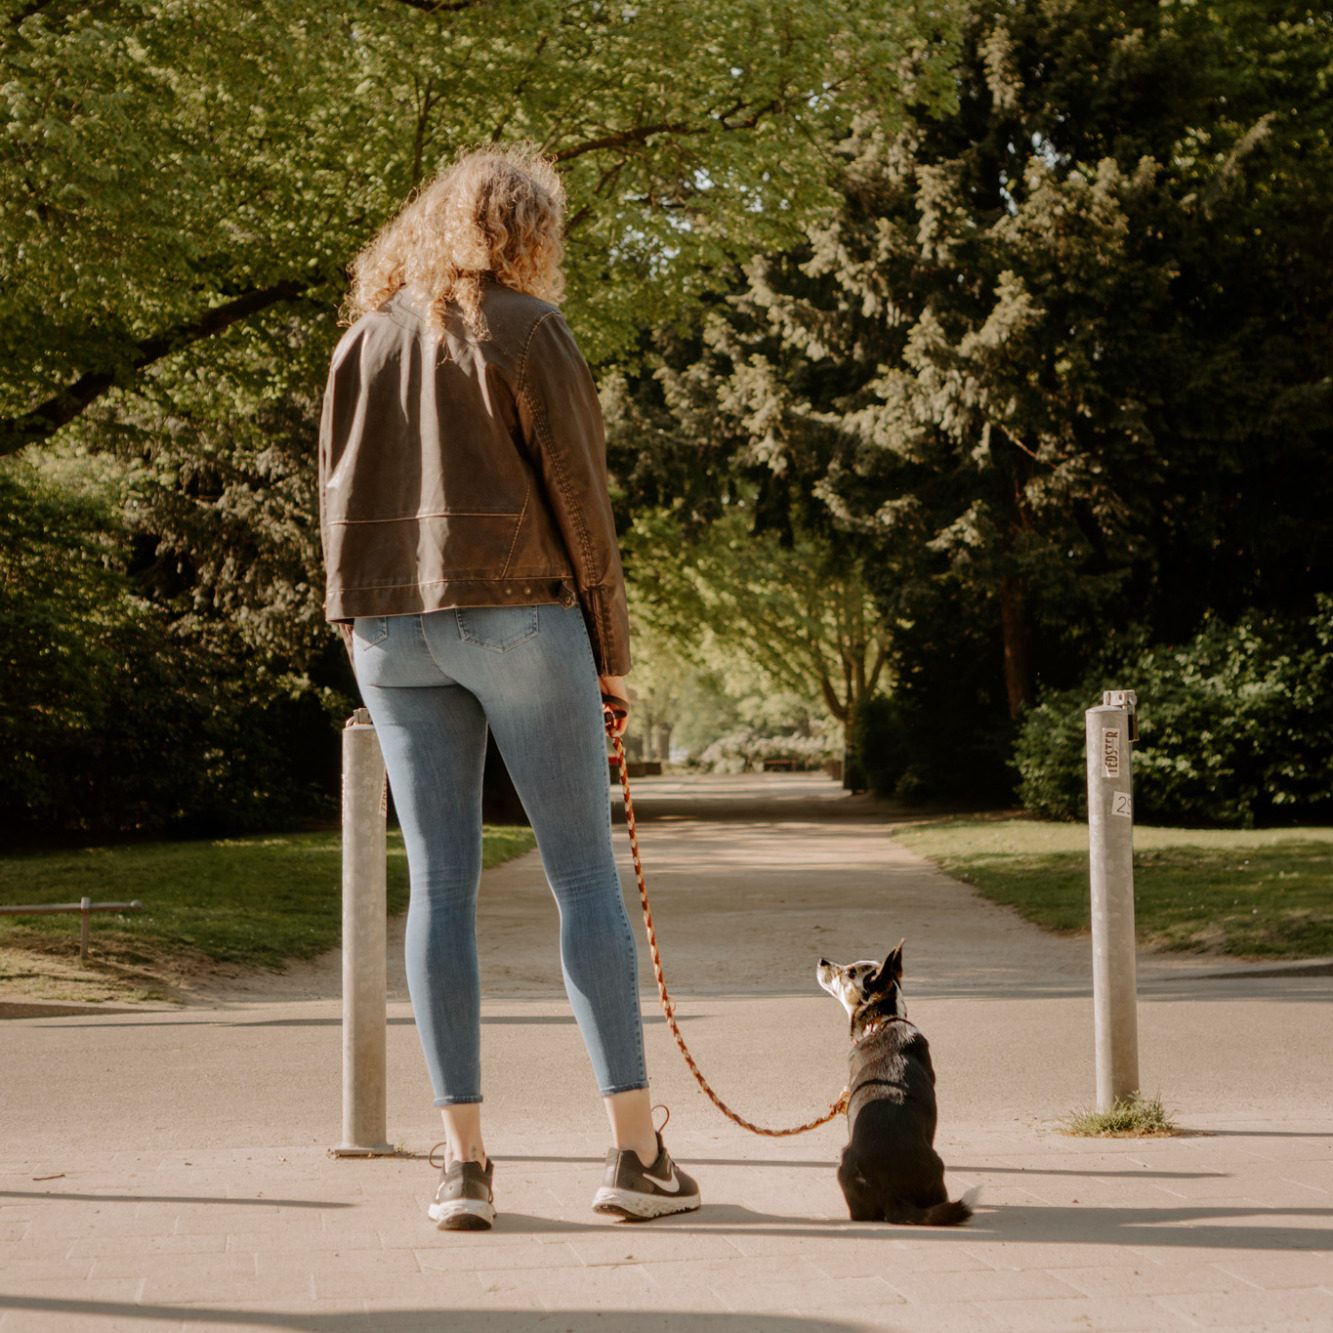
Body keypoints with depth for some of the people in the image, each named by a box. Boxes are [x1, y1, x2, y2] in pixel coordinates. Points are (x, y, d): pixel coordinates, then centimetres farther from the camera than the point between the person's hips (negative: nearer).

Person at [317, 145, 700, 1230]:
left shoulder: (366, 337, 13)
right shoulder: (526, 330, -3)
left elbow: (340, 499, 12)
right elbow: (577, 496, -5)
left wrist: (363, 632, 16)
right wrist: (612, 652, 0)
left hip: (391, 624, 5)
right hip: (517, 610, -5)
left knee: (441, 884, 4)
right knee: (585, 872, 0)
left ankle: (465, 1161, 1)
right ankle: (635, 1150, -1)